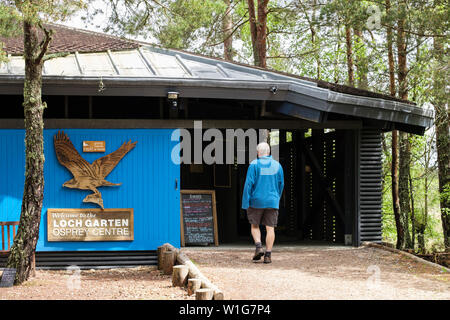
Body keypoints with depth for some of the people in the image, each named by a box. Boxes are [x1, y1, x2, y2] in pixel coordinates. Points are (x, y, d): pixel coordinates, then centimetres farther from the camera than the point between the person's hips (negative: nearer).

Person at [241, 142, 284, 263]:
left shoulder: (254, 165, -6)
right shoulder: (277, 165, 5)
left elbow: (249, 184, -11)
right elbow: (281, 184, 11)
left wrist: (245, 203, -7)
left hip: (256, 202, -2)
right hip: (272, 202, 2)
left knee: (254, 226, 14)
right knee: (270, 228, 3)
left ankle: (258, 247, -6)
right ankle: (268, 255, -2)